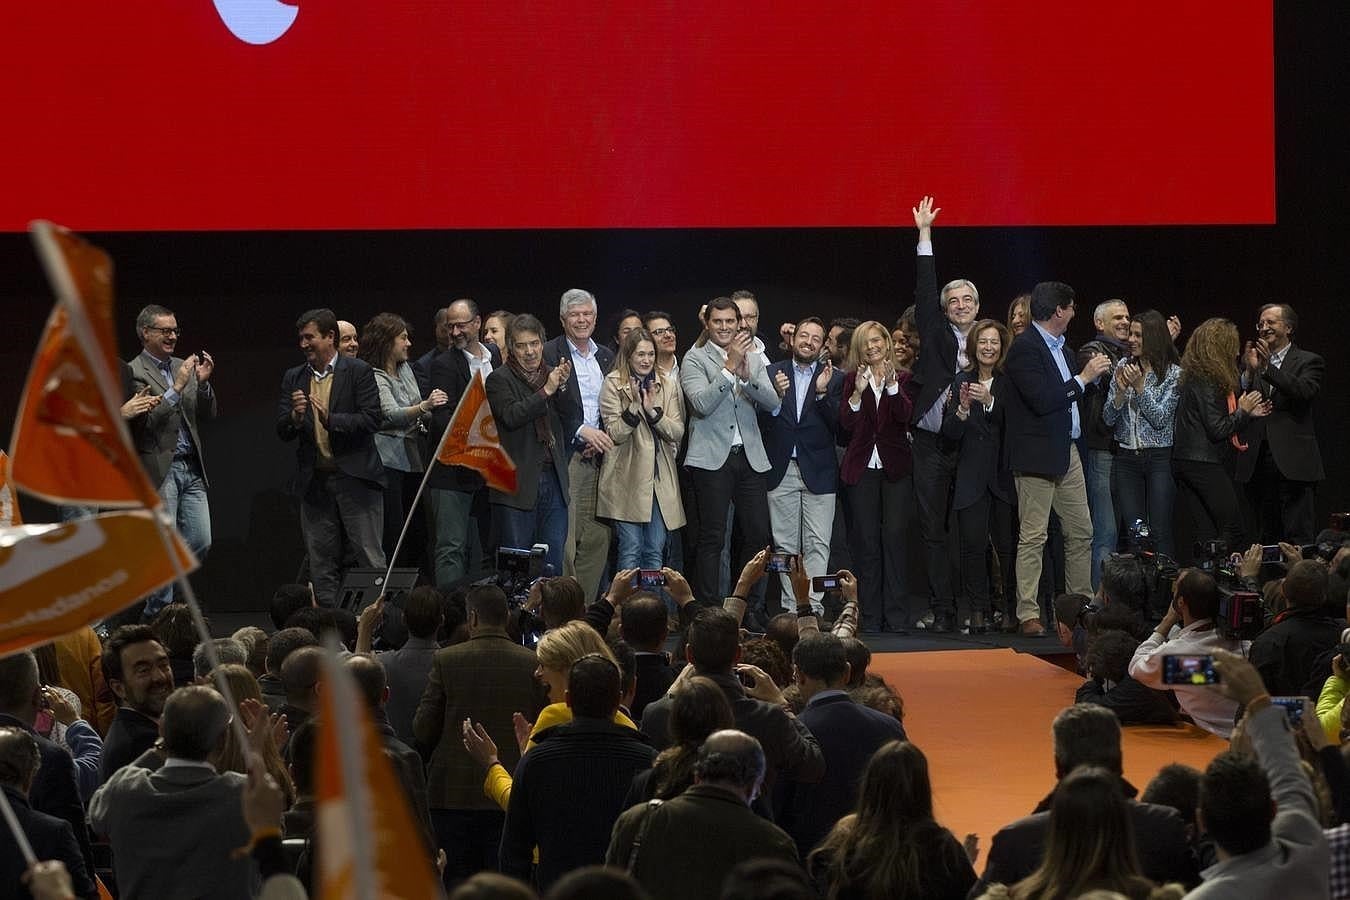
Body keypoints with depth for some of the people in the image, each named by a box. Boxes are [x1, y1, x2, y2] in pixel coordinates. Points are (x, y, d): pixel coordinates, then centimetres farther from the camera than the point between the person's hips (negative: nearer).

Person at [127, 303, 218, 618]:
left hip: (191, 469, 7)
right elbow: (145, 421, -17)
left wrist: (204, 382, -3)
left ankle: (159, 589, 23)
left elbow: (208, 416, 13)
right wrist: (177, 387, -19)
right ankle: (159, 614, 5)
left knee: (200, 543, 5)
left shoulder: (184, 367, 14)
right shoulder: (133, 373, -6)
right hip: (159, 470, -6)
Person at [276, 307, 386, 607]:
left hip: (354, 478, -5)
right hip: (314, 481, 5)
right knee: (321, 562, 7)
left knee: (370, 558, -4)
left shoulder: (358, 372, -3)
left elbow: (371, 420, -11)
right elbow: (282, 432, 6)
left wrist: (330, 419, -22)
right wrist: (295, 416, -16)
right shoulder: (294, 378, 10)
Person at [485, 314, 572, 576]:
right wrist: (546, 391, -18)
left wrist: (564, 386, -8)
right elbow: (511, 416, -17)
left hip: (553, 481, 5)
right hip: (519, 483, -5)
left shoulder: (552, 375, 12)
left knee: (554, 562, 6)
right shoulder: (500, 380, -2)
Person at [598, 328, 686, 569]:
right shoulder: (613, 384, -1)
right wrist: (634, 406, -18)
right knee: (631, 549, -4)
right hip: (627, 479, -4)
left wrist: (653, 410, -11)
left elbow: (677, 433, 3)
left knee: (655, 551, 5)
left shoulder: (668, 386, 10)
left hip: (660, 479, 4)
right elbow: (614, 434, -7)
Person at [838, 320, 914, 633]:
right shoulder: (852, 379, 9)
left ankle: (895, 614, -6)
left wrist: (892, 384, -23)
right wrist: (857, 393, -16)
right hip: (862, 466, 1)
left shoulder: (903, 379, 8)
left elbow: (905, 415, -10)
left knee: (893, 536, -8)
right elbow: (846, 425, -2)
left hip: (895, 467, -1)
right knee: (866, 540, -1)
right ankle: (870, 615, 2)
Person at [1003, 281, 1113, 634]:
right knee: (1033, 537, -6)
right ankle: (1028, 614, -3)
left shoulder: (1059, 346, 16)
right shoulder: (1025, 348, -14)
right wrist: (1083, 378, -15)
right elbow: (1042, 400, -23)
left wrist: (1094, 375, 8)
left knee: (1081, 532, 11)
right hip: (1037, 454, -9)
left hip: (1067, 451, 9)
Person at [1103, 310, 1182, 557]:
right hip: (1127, 459, 4)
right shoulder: (1124, 366, 8)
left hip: (1160, 458, -4)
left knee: (1160, 534, -8)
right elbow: (1108, 419, 5)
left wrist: (1139, 386, -16)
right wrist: (1121, 390, -12)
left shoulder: (1173, 373, -3)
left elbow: (1160, 418, -10)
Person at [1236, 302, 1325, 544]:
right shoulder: (1252, 362, 15)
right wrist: (1249, 371, -10)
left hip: (1293, 463, -4)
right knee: (1266, 538, 8)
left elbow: (1304, 391, -16)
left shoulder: (1309, 362, 5)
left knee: (1299, 538, -8)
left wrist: (1268, 368, -22)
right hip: (1258, 461, 4)